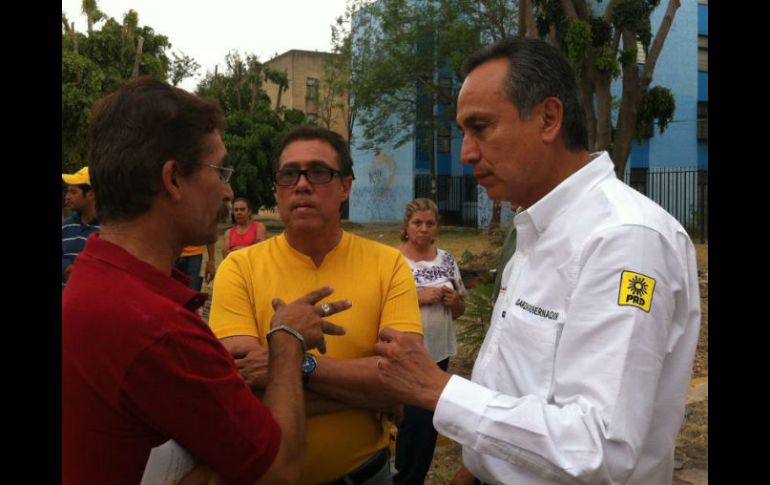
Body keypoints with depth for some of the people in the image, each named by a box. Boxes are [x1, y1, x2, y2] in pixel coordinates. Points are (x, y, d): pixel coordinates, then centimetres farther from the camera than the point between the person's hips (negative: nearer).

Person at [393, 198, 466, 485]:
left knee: (429, 421, 17)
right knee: (416, 420, 1)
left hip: (439, 353, 5)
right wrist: (418, 297, -23)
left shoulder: (447, 260, 5)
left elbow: (460, 310, 13)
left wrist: (454, 301, -9)